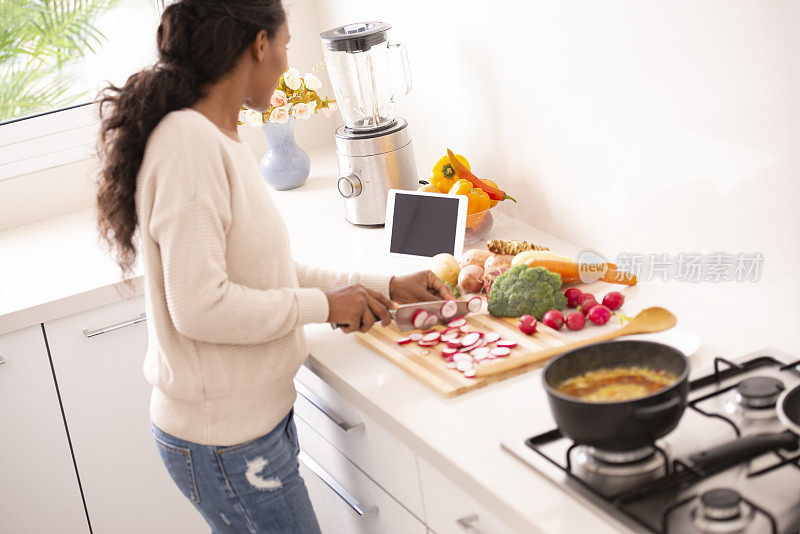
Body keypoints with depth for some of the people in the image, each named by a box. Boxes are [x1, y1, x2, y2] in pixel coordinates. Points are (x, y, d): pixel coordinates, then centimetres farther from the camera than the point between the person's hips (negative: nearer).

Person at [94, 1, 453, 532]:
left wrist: (384, 288, 14)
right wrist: (324, 305, -16)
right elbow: (199, 306, -26)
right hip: (226, 442, -9)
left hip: (259, 414, 9)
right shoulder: (188, 141, -22)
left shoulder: (221, 140, 8)